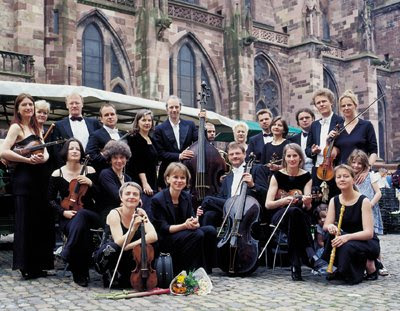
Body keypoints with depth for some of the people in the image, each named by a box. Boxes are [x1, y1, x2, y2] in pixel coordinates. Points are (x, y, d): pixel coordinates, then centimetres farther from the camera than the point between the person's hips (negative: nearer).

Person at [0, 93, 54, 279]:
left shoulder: (35, 128, 17)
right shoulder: (16, 127, -5)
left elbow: (45, 152, 11)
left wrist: (43, 158, -11)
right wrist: (28, 159, -17)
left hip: (38, 178, 8)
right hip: (23, 179, -7)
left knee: (41, 221, 9)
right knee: (25, 222, -2)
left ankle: (37, 265, 19)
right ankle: (26, 267, 6)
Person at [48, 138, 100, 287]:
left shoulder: (89, 171, 5)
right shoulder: (57, 174, 3)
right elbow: (51, 199, 6)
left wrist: (90, 183, -14)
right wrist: (63, 212, -11)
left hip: (89, 215, 0)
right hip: (68, 218, 0)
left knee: (81, 215, -38)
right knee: (83, 231, -34)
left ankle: (67, 252, -26)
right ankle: (81, 274, -20)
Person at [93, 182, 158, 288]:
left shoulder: (140, 213, -4)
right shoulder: (114, 214, -17)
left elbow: (153, 236, -19)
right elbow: (119, 243, -30)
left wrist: (128, 246, -28)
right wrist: (134, 228, -47)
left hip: (129, 259, 4)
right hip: (106, 258, -4)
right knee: (111, 247, -36)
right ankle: (110, 278, -10)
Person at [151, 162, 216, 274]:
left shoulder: (187, 197, 7)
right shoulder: (157, 200, -13)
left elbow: (192, 218, 4)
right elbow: (162, 228, -16)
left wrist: (195, 223, -22)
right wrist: (184, 225, -30)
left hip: (184, 234, 7)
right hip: (165, 241, -7)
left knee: (210, 231, -19)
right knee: (198, 235, -29)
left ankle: (205, 271, -12)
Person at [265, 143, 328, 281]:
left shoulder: (306, 176, 5)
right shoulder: (277, 175, 3)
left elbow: (307, 208, -4)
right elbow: (268, 204, -3)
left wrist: (307, 203, -29)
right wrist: (283, 201, -23)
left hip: (301, 217, 1)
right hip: (279, 215, -1)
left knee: (296, 212, -39)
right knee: (294, 211, -38)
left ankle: (296, 267, -39)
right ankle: (311, 257, -41)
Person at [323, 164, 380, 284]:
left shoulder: (363, 201, -15)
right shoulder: (334, 201, 0)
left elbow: (369, 233, -22)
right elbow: (326, 225, -6)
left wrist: (347, 236, -39)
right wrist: (330, 227, -31)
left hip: (367, 242, -4)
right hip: (346, 240, 4)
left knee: (348, 246, -36)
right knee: (332, 236, -28)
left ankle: (369, 265, -3)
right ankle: (342, 271, -3)